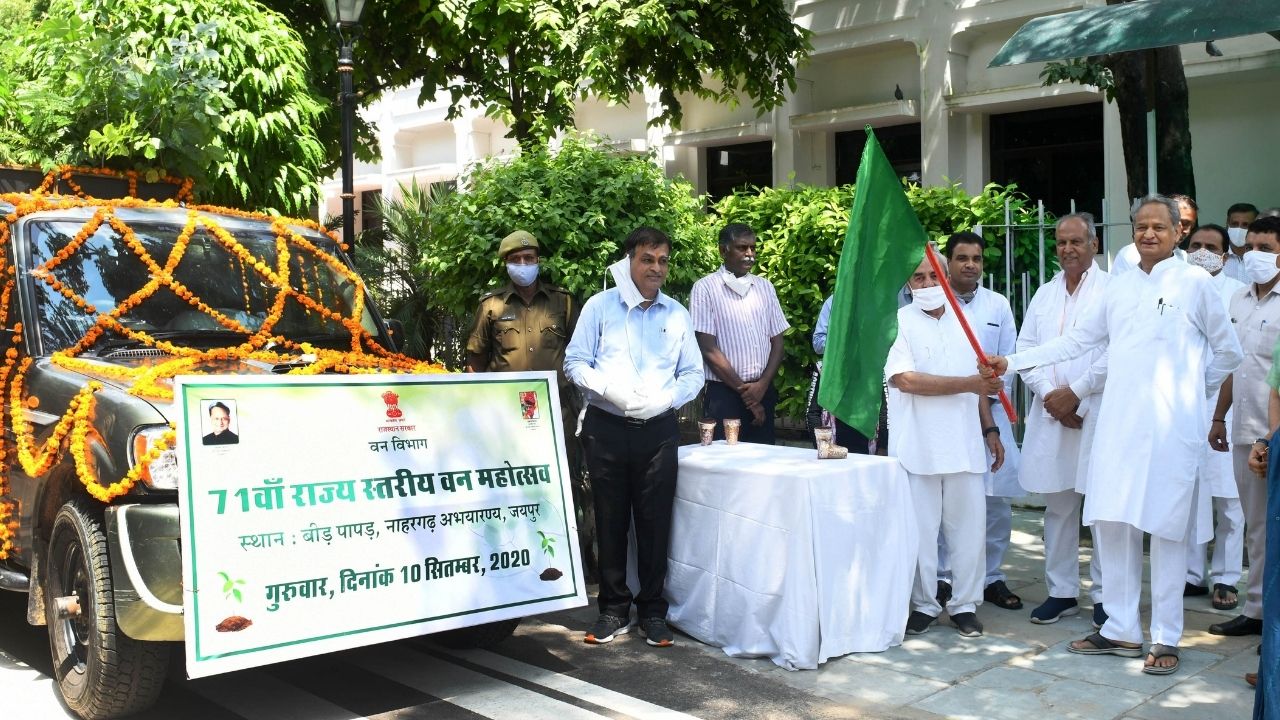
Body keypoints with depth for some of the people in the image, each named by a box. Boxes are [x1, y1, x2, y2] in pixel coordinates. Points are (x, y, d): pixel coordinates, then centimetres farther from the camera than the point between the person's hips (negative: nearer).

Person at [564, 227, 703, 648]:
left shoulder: (677, 314, 9)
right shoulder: (600, 306, 2)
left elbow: (693, 373, 11)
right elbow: (575, 363, 0)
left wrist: (665, 399, -6)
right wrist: (610, 389, -15)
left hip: (658, 430, 2)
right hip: (606, 428, -1)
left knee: (655, 521, 4)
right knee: (611, 520, 6)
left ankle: (652, 612, 16)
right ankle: (614, 610, 17)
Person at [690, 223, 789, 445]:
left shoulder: (765, 287, 12)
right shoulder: (706, 288, -3)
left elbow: (777, 341, 10)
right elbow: (709, 349, -7)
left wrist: (763, 385, -5)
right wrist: (743, 389, -7)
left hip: (763, 393, 4)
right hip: (724, 393, -4)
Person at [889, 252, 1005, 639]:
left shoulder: (963, 323, 14)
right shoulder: (897, 324, -2)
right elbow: (905, 379, -14)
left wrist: (989, 430, 15)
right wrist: (968, 384, -16)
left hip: (964, 444, 4)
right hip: (917, 445, -4)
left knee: (967, 526, 5)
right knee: (920, 528, 2)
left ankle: (964, 604, 18)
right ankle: (923, 604, 16)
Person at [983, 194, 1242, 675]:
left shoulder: (1195, 283, 1)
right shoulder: (1119, 288, 14)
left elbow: (1228, 352, 9)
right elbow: (1075, 342, 17)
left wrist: (1192, 391, 12)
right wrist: (1010, 363, 12)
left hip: (1170, 428, -4)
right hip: (1118, 423, 4)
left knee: (1165, 528, 0)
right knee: (1111, 522, 4)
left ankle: (1165, 638, 12)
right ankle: (1122, 630, 17)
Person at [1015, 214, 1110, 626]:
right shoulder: (1045, 294, 16)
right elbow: (1026, 349, 11)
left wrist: (1075, 394, -10)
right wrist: (1049, 394, -4)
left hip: (1098, 413, -5)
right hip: (1050, 414, 5)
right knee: (1057, 506, 9)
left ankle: (1105, 595, 9)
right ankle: (1061, 591, 18)